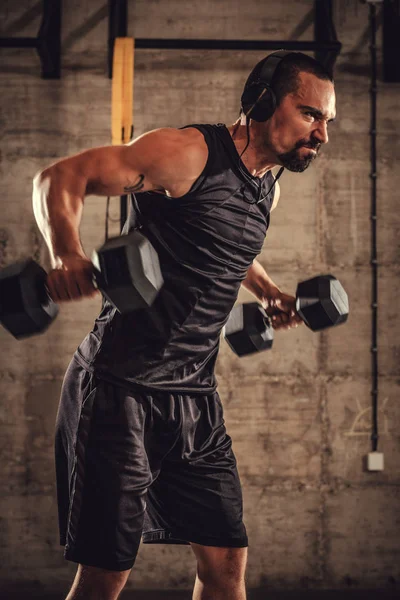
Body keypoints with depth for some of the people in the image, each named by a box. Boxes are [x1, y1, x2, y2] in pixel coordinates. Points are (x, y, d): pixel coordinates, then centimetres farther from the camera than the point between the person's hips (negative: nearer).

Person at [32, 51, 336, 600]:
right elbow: (60, 177, -14)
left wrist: (268, 291, 23)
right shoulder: (188, 153, -13)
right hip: (122, 390, -7)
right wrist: (67, 256, -32)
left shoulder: (267, 189, 12)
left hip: (197, 397, 8)